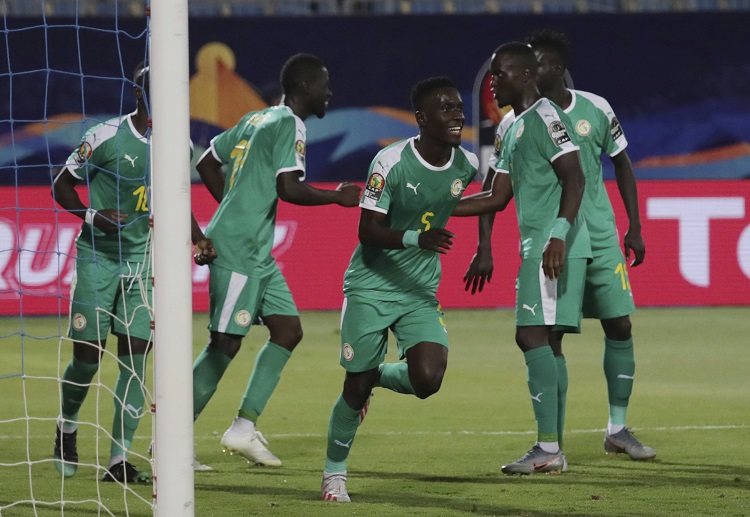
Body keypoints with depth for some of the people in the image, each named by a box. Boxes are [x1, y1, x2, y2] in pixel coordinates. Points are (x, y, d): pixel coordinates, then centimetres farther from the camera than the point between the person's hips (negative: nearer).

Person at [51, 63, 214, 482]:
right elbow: (62, 186, -4)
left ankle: (120, 460, -2)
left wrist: (199, 240, 3)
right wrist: (93, 216, -20)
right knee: (88, 356, -2)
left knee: (135, 358, -5)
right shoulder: (107, 138, -13)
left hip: (142, 259, 4)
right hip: (97, 256, -4)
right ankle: (67, 428, 28)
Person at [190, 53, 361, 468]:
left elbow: (207, 162, 23)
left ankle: (244, 427, 7)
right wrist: (338, 196, -10)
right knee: (226, 344, -8)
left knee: (288, 331, 7)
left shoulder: (256, 119, 17)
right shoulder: (289, 125, -11)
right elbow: (289, 188, -23)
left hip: (257, 252, 10)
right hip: (236, 250, -10)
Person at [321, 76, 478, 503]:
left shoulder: (467, 164, -4)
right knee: (356, 387, -2)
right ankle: (335, 472, 20)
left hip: (421, 291, 4)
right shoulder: (391, 162, -18)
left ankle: (378, 376, 18)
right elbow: (368, 231, -19)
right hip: (371, 286, -4)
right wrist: (416, 238, -35)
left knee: (428, 380, -16)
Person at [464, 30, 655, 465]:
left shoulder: (595, 110, -2)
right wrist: (484, 250, -6)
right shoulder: (515, 123, -6)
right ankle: (554, 442, 1)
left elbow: (622, 163, 10)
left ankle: (618, 429, 13)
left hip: (600, 239, 2)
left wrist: (635, 228, 8)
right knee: (550, 338, -5)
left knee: (620, 327, 0)